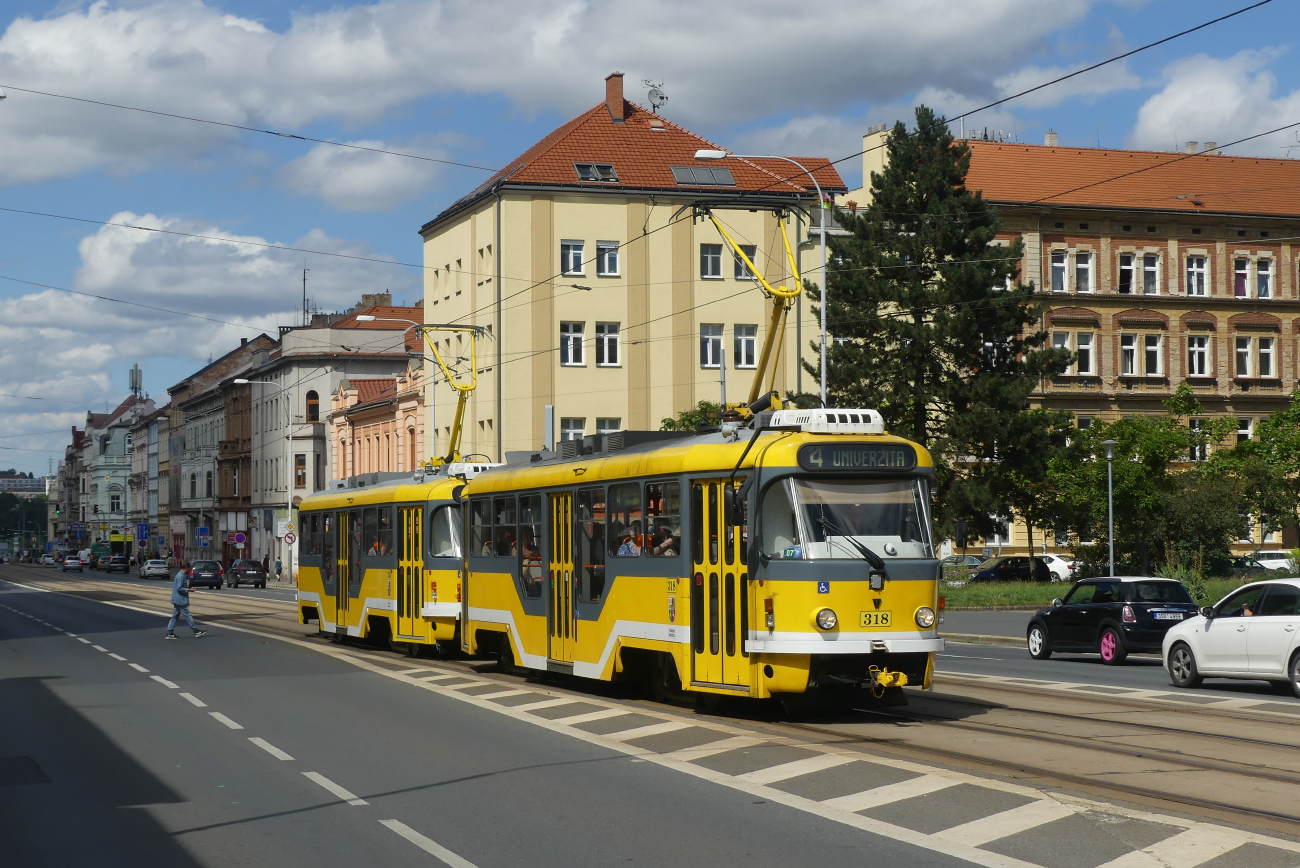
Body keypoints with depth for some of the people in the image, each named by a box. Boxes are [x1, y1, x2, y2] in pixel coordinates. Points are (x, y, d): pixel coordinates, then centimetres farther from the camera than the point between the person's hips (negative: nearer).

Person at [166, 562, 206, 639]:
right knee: (187, 616, -3)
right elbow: (179, 588, -21)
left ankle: (170, 633, 10)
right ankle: (196, 631, 2)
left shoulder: (183, 575, 14)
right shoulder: (180, 576, -17)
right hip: (180, 601, -10)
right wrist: (188, 590, -18)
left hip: (178, 600, 10)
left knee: (175, 616, 9)